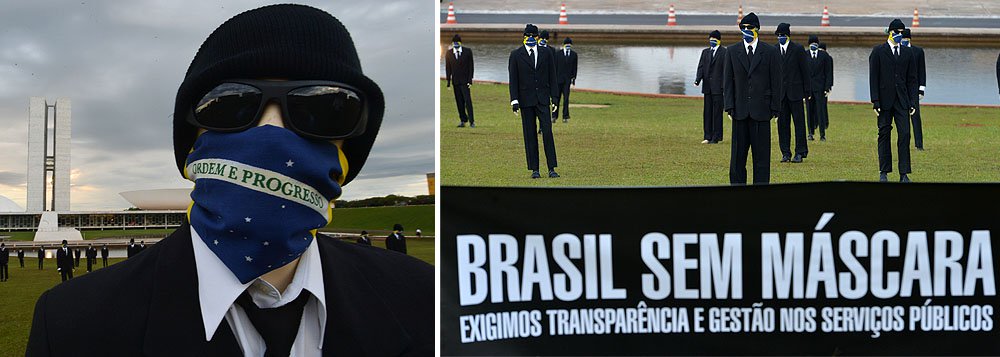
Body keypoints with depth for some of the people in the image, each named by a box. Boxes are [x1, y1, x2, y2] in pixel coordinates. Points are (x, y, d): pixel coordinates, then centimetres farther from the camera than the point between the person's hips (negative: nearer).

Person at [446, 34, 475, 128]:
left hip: (465, 81, -2)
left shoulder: (468, 51, -2)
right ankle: (463, 121, 11)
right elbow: (448, 69, 6)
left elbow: (471, 66, -1)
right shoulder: (449, 54, 3)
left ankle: (471, 121, -3)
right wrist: (448, 82, 4)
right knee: (459, 102, 4)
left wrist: (470, 80, -7)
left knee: (468, 101, -9)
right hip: (455, 82, 2)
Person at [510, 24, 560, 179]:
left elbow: (552, 77, 8)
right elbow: (513, 79, 0)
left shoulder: (546, 54, 7)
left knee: (547, 132, -6)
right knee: (530, 135, 3)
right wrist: (514, 101, -7)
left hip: (543, 99, 1)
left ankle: (552, 169, -2)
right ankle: (534, 169, 9)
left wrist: (554, 98, 2)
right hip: (526, 100, -1)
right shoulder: (516, 55, 2)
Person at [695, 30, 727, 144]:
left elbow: (726, 69, -6)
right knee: (707, 112, 8)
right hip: (707, 87, 5)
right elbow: (701, 67, 8)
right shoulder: (705, 52, 15)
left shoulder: (724, 52, -2)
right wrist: (697, 80, -8)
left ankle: (716, 137, 2)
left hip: (718, 87, -5)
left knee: (717, 112, -3)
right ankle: (708, 136, 14)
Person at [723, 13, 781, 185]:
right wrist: (729, 107, -3)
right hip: (740, 111, 2)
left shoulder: (770, 52, 3)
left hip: (761, 111, -1)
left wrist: (775, 109, -4)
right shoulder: (732, 51, 8)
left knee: (762, 154, 1)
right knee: (738, 153, 5)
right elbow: (727, 81, 6)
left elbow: (776, 83, 2)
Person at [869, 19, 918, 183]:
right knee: (884, 135, 3)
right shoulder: (878, 51, 2)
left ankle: (904, 173, -3)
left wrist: (913, 102, 3)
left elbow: (912, 79, 11)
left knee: (904, 135, -5)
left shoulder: (908, 53, 11)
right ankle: (884, 172, 12)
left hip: (902, 101, 2)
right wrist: (875, 101, -8)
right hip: (885, 101, -2)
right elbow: (873, 78, -2)